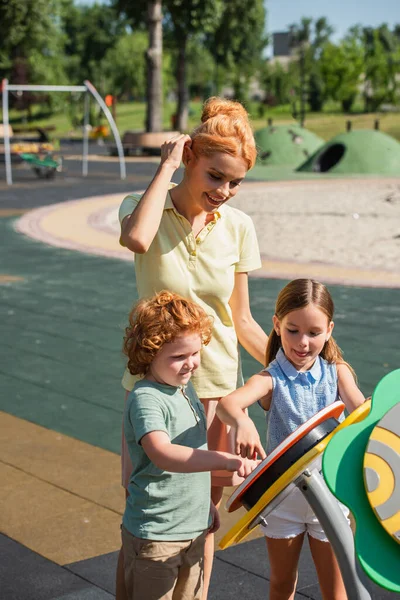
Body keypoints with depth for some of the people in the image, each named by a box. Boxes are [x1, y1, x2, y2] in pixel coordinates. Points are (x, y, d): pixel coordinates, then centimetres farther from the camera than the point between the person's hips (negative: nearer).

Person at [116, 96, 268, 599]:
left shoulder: (237, 226, -1)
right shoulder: (145, 206, -8)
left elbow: (241, 321, 6)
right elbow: (138, 238, -36)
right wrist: (167, 165, -23)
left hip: (217, 385, 3)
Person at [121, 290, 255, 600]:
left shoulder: (186, 388, 7)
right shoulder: (145, 399, -21)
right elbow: (163, 455, -38)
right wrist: (224, 460, -48)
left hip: (195, 527, 8)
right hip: (155, 536, -8)